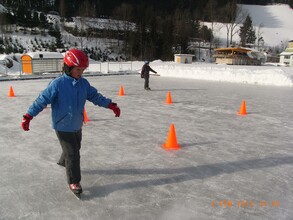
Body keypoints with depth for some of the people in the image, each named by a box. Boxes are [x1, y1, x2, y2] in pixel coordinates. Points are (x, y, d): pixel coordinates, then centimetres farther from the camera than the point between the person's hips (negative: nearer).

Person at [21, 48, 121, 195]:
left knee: (74, 148, 26)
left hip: (77, 125, 7)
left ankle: (63, 162, 57)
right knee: (72, 154, -1)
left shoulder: (83, 83, -4)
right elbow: (42, 100, -19)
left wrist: (111, 105, -2)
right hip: (63, 127, -6)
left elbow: (95, 96, 3)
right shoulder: (57, 84, -21)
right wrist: (28, 117, -22)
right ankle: (73, 182, 17)